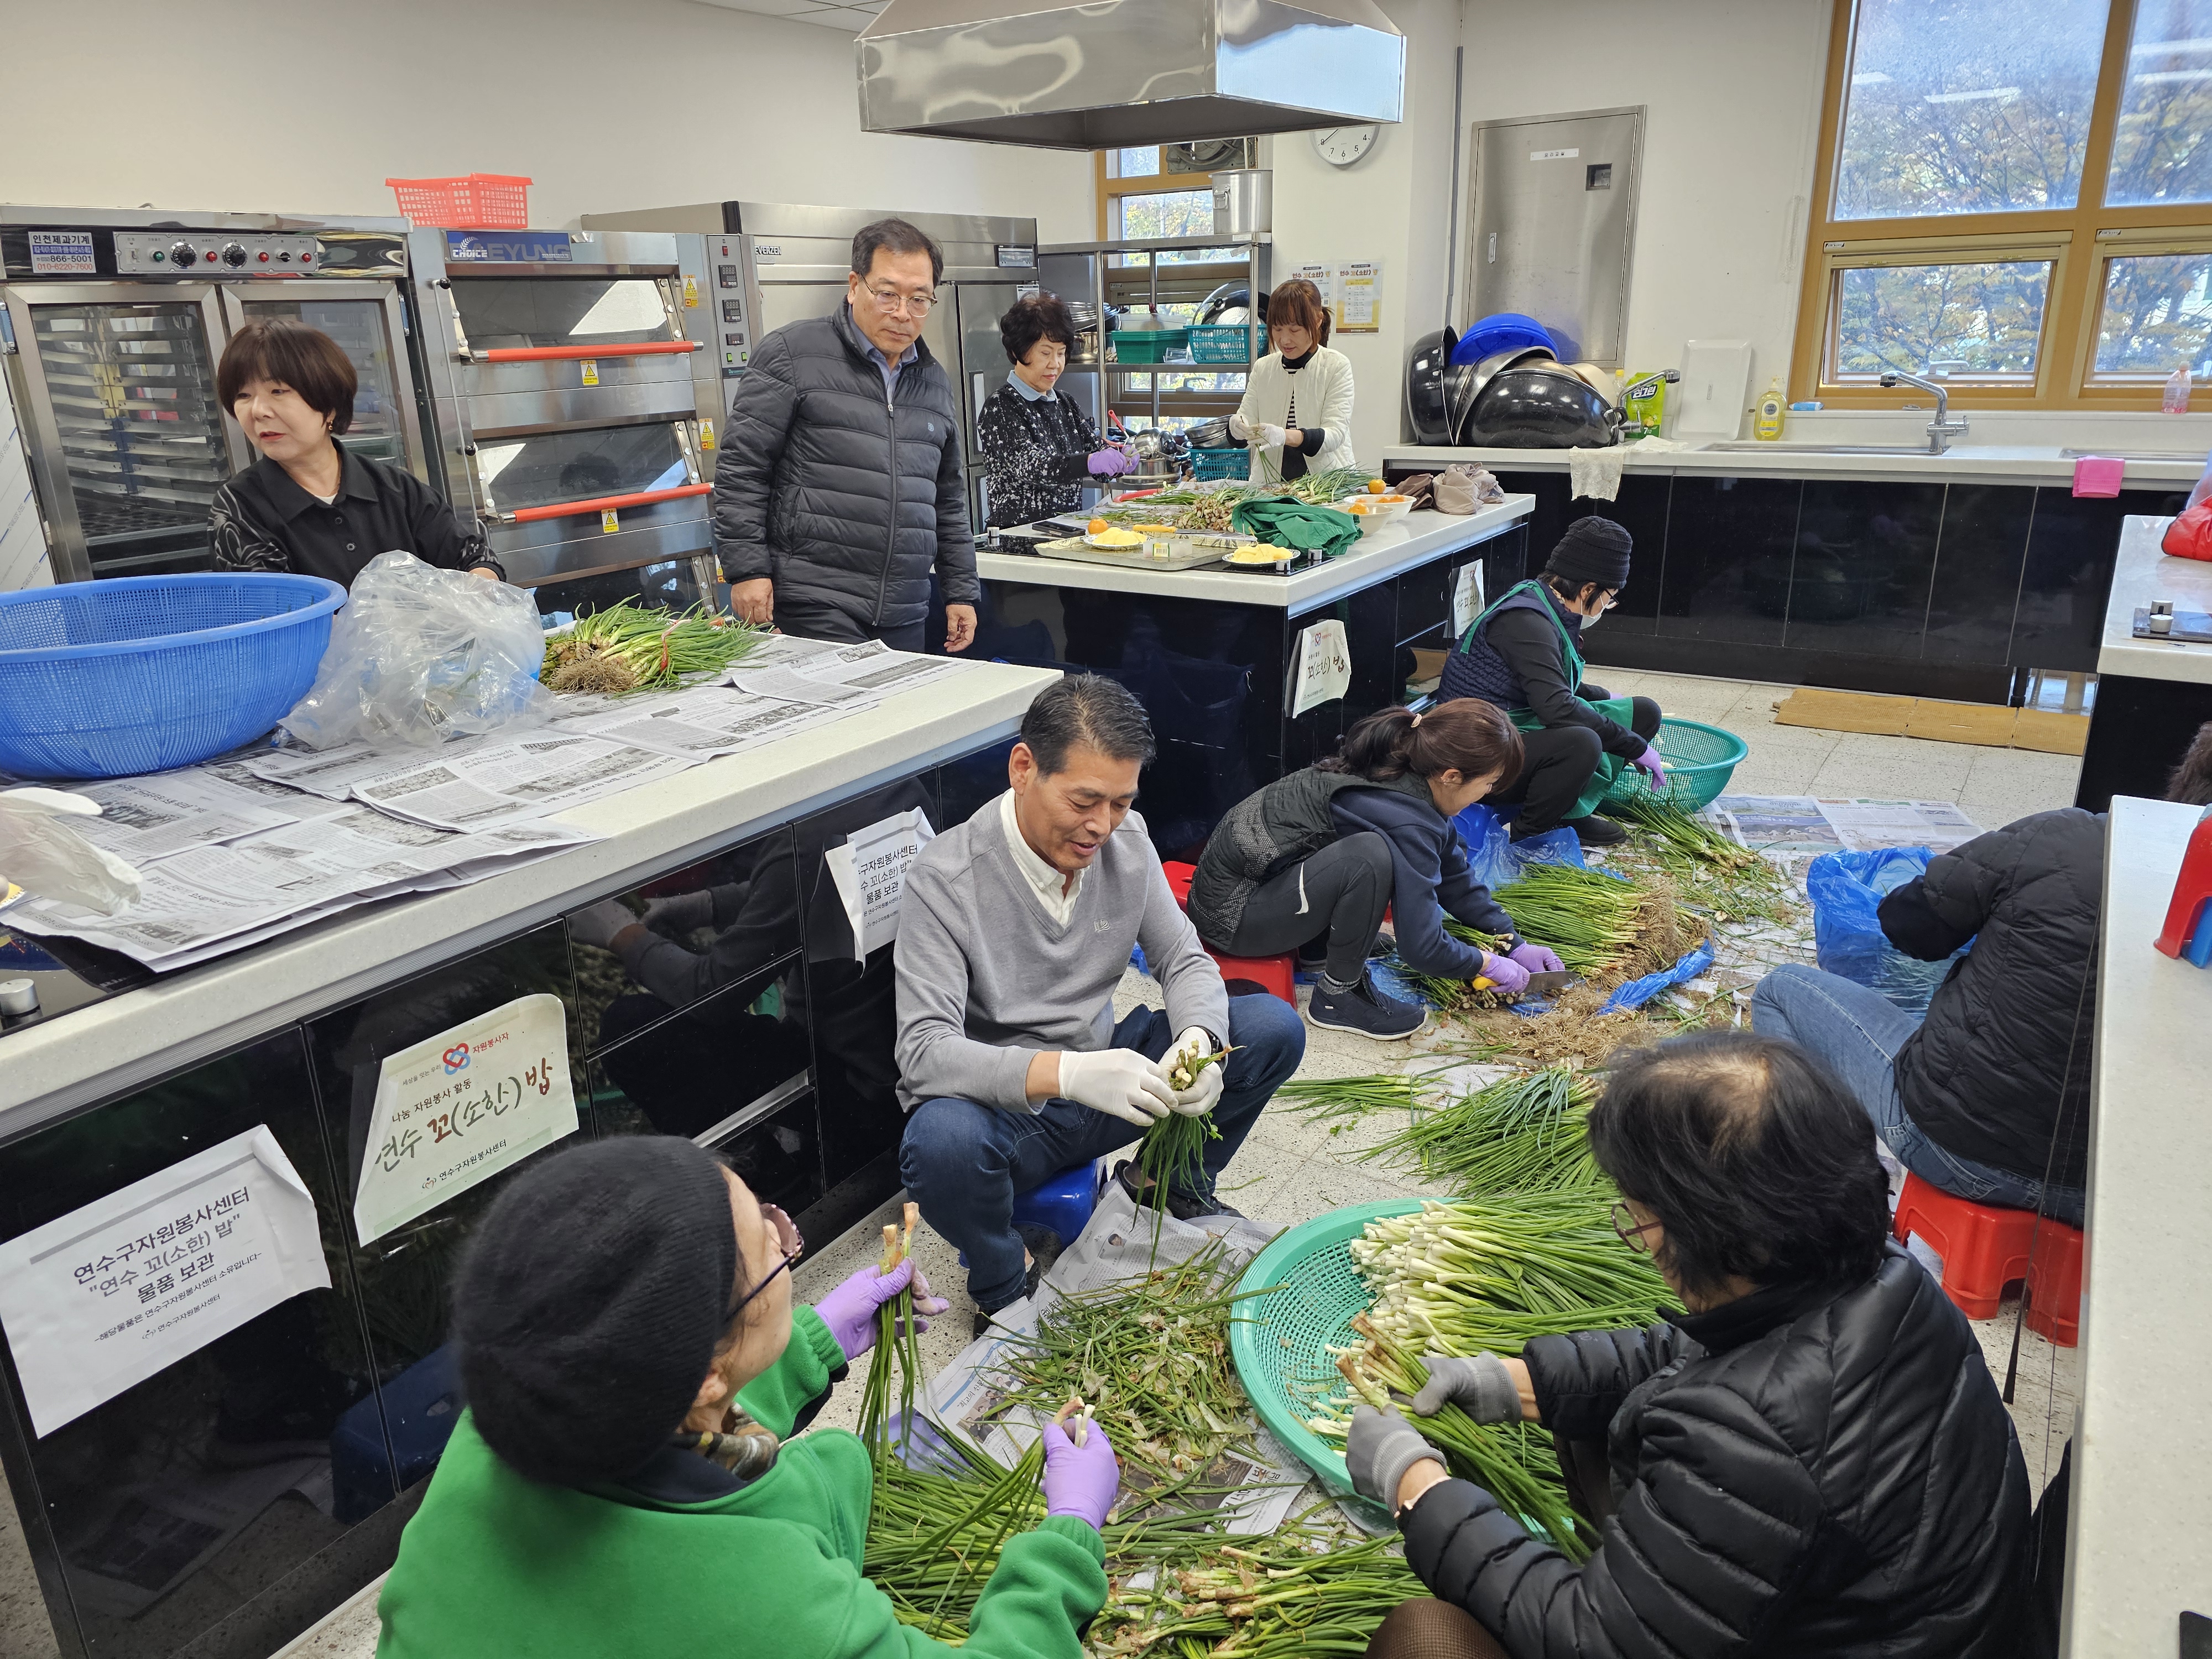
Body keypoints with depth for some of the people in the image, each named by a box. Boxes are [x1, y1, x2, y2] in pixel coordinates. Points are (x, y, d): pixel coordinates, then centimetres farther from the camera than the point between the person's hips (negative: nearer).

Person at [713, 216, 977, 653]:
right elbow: (741, 467, -4)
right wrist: (747, 570, -11)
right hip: (813, 607, -5)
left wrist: (961, 591, 18)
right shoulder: (793, 353, -1)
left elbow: (949, 499, 23)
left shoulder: (935, 382, 17)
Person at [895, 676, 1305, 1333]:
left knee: (1274, 1028, -8)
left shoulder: (1126, 840, -5)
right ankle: (1005, 1277, -4)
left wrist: (1198, 1038, -24)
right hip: (1005, 1111, -5)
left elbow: (1185, 962, 1)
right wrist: (1067, 1073, -43)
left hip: (1101, 1074, 5)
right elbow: (924, 1051, -28)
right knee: (941, 1143, -40)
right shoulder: (944, 879, -22)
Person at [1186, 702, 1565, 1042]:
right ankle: (1337, 995, -10)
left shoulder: (1408, 775, 0)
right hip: (1230, 915, -9)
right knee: (1371, 858, -30)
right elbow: (1422, 948, -24)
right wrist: (1489, 963, -6)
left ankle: (1319, 948, 11)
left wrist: (1513, 941, 14)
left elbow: (1456, 878, 13)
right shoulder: (1407, 822, -27)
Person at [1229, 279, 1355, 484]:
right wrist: (1238, 427, -18)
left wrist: (1285, 436, -28)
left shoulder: (1337, 366, 0)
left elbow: (1335, 434, -10)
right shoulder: (1262, 368, 12)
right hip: (1268, 487, 5)